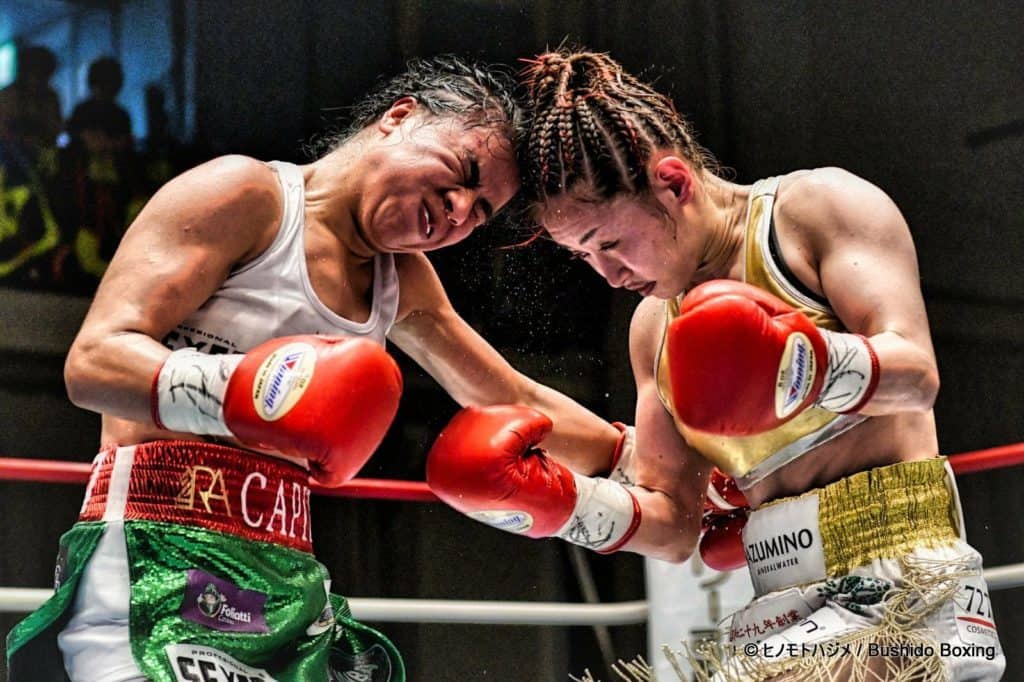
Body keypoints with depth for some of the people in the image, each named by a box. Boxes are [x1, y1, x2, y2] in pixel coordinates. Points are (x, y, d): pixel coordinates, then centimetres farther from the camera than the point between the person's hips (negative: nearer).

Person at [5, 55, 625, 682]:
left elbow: (514, 401, 34)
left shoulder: (406, 285, 20)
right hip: (159, 569, -8)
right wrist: (236, 393, -31)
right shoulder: (247, 195, -5)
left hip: (288, 584, 8)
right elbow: (94, 361, -15)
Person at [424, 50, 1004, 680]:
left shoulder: (817, 205, -1)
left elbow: (917, 374, -13)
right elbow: (676, 525, 15)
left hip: (901, 588, -6)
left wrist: (810, 362, -32)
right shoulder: (653, 326, 16)